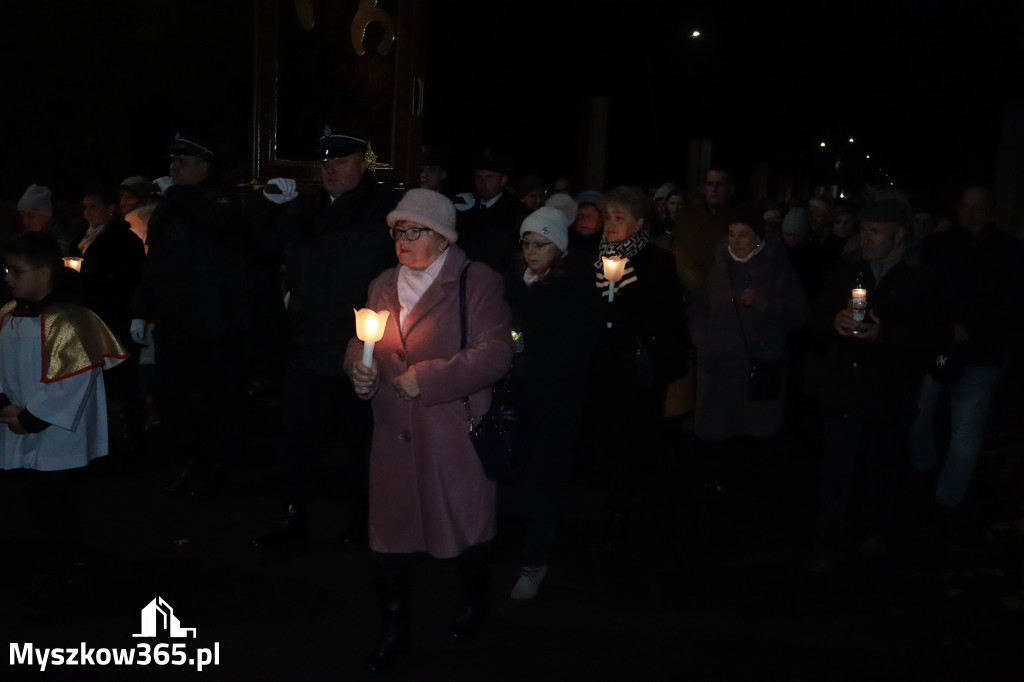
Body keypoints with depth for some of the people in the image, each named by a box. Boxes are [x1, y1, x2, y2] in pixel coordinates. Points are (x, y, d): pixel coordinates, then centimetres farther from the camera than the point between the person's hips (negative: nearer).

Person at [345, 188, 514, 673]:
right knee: (389, 526, 8)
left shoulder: (478, 282, -9)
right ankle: (393, 624, 26)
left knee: (463, 522, 12)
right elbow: (359, 343, 15)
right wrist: (358, 367, -8)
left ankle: (475, 598, 41)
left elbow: (495, 354, -16)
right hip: (394, 432, 5)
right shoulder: (383, 285, 11)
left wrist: (427, 379, -21)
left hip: (455, 432, -4)